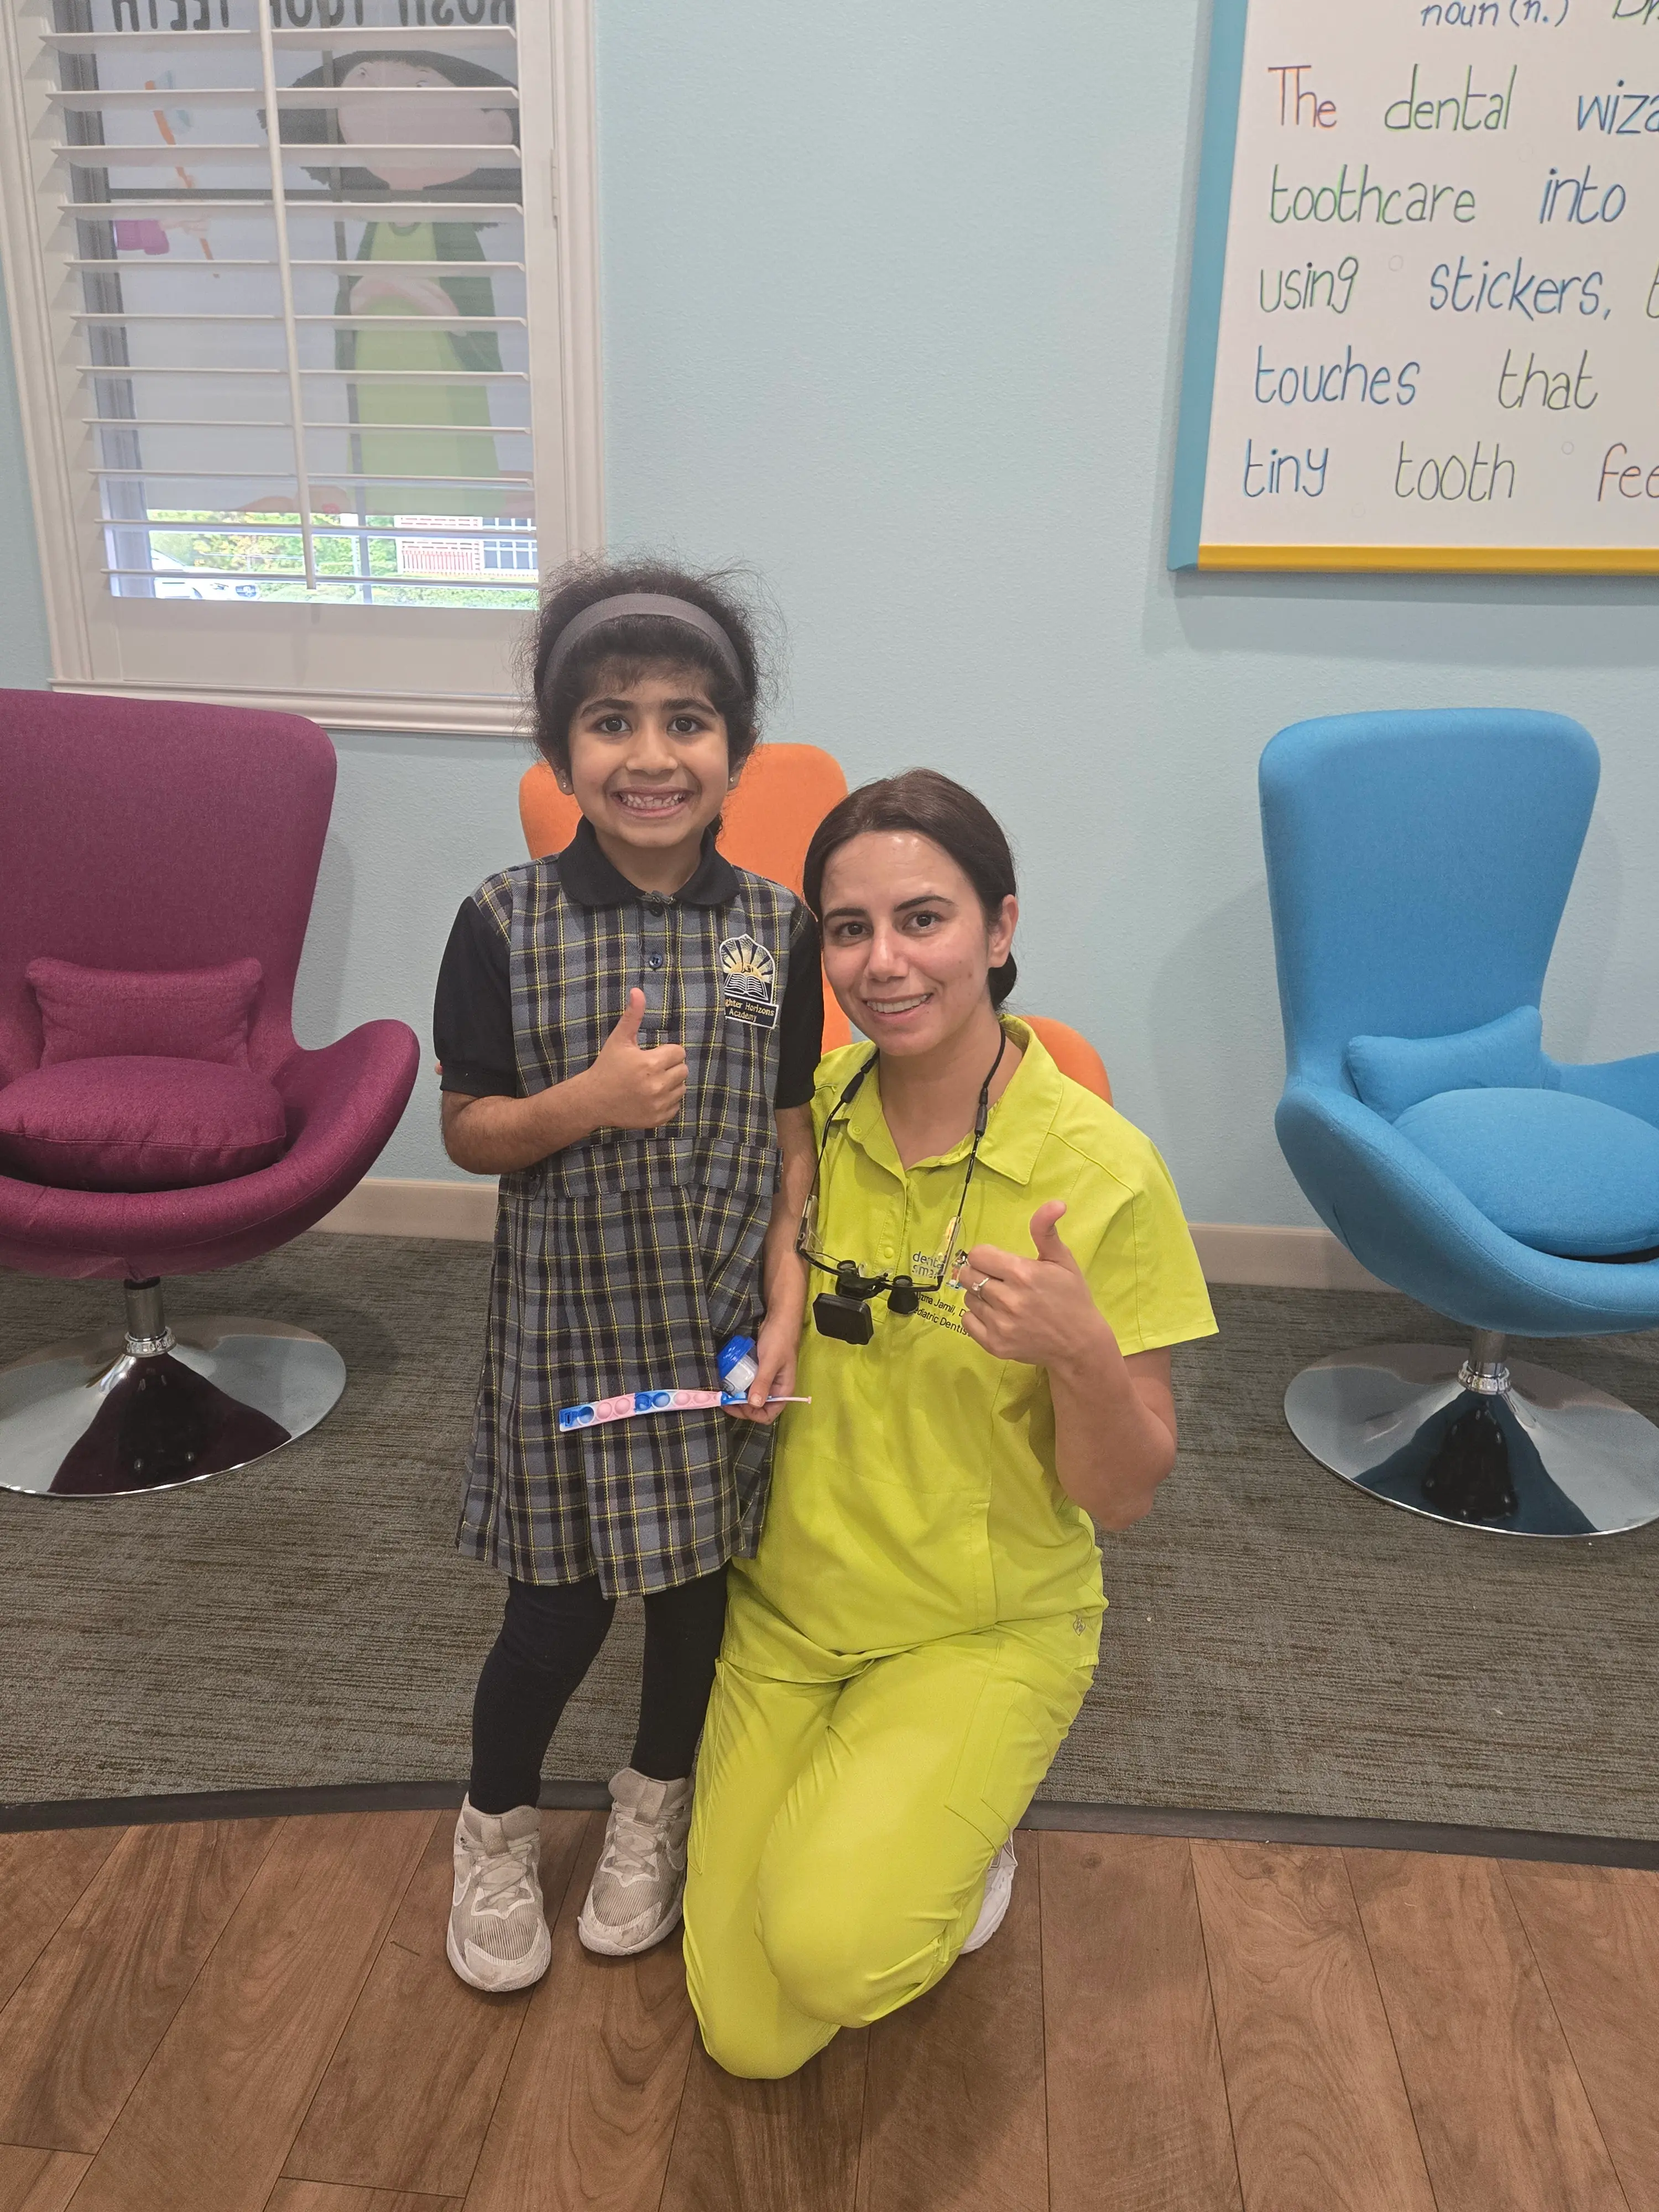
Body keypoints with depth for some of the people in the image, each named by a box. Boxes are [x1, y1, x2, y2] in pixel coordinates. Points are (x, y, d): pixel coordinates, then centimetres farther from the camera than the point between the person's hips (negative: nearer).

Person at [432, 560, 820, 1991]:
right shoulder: (507, 924, -10)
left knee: (702, 1579, 16)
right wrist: (590, 1103, -23)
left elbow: (790, 1135, 1)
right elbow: (467, 1131, -4)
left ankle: (651, 1805, 45)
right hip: (570, 1318, -2)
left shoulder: (777, 929, -4)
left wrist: (788, 1308, -6)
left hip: (724, 1316, 2)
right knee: (562, 1607, 8)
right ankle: (497, 1826, 39)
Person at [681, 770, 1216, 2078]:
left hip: (983, 1633, -3)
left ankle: (957, 1834, 9)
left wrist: (1082, 1355, -33)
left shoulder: (1099, 1169, -19)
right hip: (785, 1604, 3)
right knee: (752, 2038, 3)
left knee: (830, 1946, -25)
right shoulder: (805, 1112, -8)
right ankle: (858, 1800, 30)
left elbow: (1121, 1499, -14)